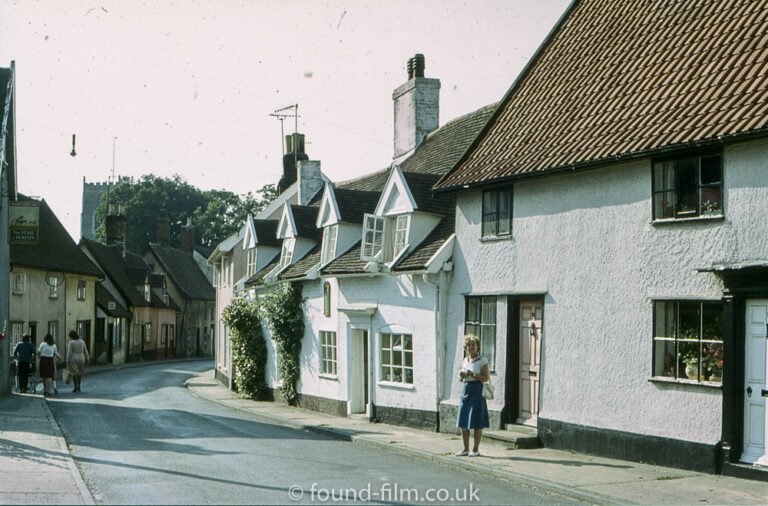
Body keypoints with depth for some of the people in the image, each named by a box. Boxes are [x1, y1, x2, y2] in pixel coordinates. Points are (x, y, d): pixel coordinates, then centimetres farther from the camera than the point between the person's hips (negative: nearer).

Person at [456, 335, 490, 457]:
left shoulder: (482, 360, -5)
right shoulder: (465, 360, 13)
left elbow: (486, 378, -9)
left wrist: (473, 374, -20)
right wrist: (461, 375, -3)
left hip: (477, 390, -6)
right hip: (465, 389, 6)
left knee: (477, 423, -3)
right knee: (463, 422, 6)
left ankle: (476, 449, 6)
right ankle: (465, 449, 15)